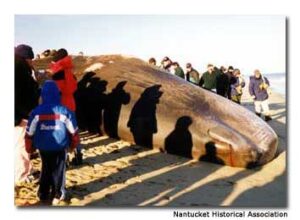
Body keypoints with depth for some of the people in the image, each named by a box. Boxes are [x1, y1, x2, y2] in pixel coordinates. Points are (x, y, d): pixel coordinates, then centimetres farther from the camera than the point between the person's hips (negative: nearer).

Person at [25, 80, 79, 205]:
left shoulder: (36, 112, -9)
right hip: (60, 147, -2)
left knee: (46, 169, 19)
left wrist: (29, 148, 13)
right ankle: (58, 195, 16)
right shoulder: (64, 112, -11)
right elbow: (73, 131, -3)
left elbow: (30, 133, -2)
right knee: (59, 170, 11)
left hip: (43, 147, 2)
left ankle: (43, 194, 24)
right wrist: (72, 145, 14)